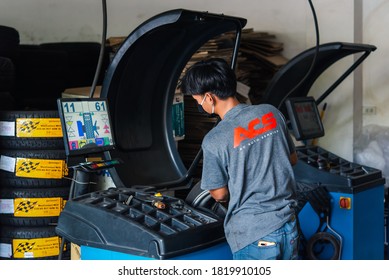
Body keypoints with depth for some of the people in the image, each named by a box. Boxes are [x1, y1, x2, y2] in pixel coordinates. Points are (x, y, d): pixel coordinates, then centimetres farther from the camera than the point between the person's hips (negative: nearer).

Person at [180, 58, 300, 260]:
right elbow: (292, 159, 11)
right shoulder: (271, 113, -2)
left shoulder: (214, 141, -17)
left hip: (252, 236, -5)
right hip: (288, 226, 5)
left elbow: (219, 194, -5)